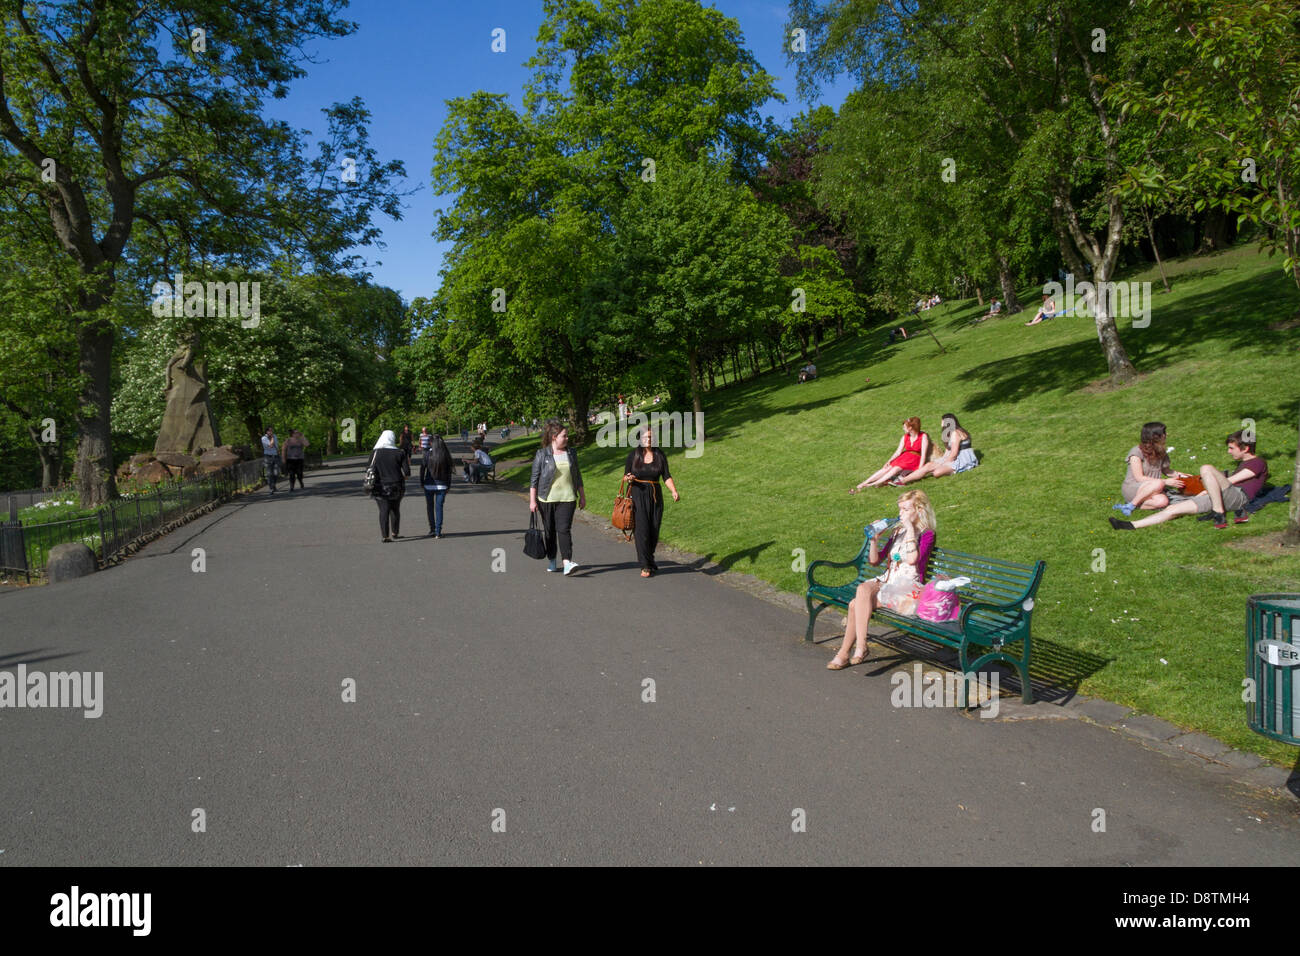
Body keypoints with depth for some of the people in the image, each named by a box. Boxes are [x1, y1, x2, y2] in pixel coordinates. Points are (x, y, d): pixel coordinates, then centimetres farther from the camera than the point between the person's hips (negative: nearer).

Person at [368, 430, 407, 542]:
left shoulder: (375, 453, -4)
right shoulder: (399, 453, -5)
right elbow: (407, 471, -7)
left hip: (381, 486, -1)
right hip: (397, 486, 1)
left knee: (383, 511, 1)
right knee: (395, 509, 18)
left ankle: (385, 536, -7)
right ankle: (395, 532, 28)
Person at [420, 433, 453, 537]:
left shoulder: (428, 454, -8)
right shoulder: (446, 455, -3)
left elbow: (422, 469, -4)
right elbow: (449, 471, 0)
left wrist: (421, 482, 6)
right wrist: (448, 485, 8)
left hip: (429, 485, -1)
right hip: (442, 485, 1)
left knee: (430, 507, 13)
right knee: (439, 507, 5)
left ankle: (432, 529, 15)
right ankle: (438, 531, 1)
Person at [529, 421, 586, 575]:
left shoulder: (571, 453, 9)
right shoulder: (542, 454, -2)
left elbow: (577, 476, 17)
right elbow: (534, 478, -2)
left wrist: (582, 496, 16)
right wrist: (532, 500, -7)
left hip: (567, 498, 1)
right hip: (547, 499, -1)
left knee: (564, 529, -12)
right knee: (549, 530, 8)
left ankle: (567, 563, -20)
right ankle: (552, 561, 23)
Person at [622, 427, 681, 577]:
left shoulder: (660, 455, 4)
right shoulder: (633, 455, 1)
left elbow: (666, 476, 0)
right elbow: (625, 476, 5)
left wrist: (674, 491, -15)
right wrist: (628, 478, -18)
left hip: (655, 496, 2)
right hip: (638, 496, -2)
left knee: (654, 530, 3)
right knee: (641, 529, -10)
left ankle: (649, 558, 28)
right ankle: (646, 566, -6)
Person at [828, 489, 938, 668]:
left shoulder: (927, 534, -1)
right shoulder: (898, 531, 18)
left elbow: (912, 559, -21)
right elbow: (874, 560, 18)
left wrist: (910, 528, -15)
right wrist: (874, 538, 1)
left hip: (909, 588, -6)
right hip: (887, 582, 6)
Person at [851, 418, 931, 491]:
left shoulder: (923, 436, -5)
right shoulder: (905, 437, 11)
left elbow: (923, 454, -11)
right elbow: (898, 451, 6)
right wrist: (889, 461, -11)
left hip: (914, 460, -5)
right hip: (904, 457, 5)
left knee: (896, 469, -29)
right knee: (887, 469, -18)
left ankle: (873, 484, -39)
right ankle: (862, 484, -29)